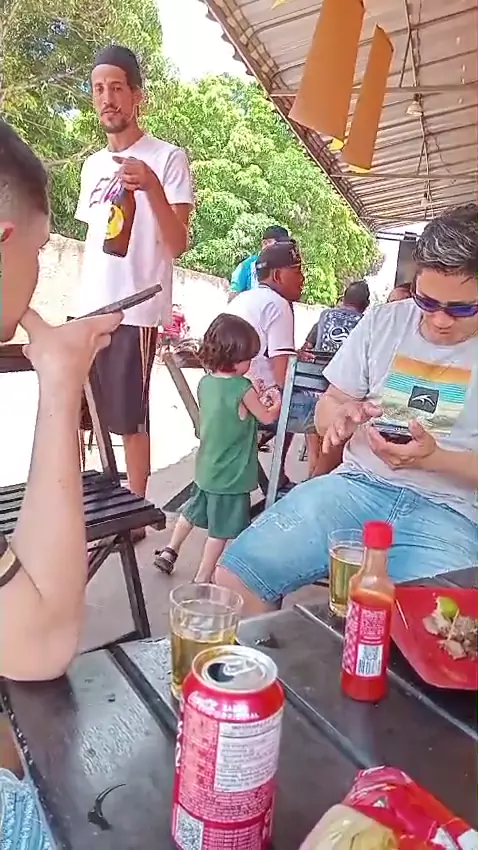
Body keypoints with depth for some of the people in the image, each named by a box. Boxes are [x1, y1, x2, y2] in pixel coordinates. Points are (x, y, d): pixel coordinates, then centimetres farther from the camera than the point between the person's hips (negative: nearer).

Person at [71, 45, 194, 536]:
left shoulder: (168, 158, -2)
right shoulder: (92, 165, 18)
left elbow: (178, 245, -12)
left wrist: (152, 187, -27)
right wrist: (80, 301, 18)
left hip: (134, 311, -7)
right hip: (85, 310, 7)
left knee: (130, 419, -2)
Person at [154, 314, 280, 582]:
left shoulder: (205, 383, -1)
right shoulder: (243, 388, -20)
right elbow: (268, 418, -4)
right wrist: (279, 403, 14)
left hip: (206, 469, 7)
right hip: (231, 475, -7)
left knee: (193, 510, 27)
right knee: (220, 530, 7)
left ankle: (169, 552, 39)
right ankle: (202, 579, 16)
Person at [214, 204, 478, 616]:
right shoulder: (384, 321, 10)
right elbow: (327, 408, 15)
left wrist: (434, 457, -18)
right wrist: (341, 417, -9)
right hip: (358, 485, 3)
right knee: (234, 577, -15)